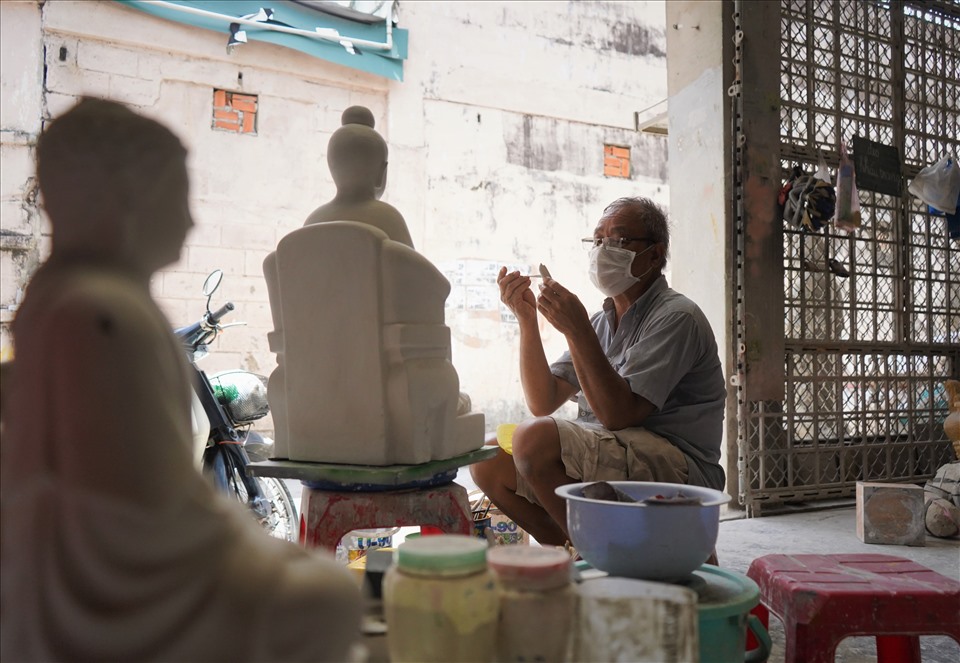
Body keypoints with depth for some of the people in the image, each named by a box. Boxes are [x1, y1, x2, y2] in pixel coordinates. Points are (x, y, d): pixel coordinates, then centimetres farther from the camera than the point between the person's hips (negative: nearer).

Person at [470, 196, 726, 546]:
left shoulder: (676, 317, -9)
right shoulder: (601, 321, 16)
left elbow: (618, 415, -20)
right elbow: (543, 403, 7)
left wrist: (577, 331, -22)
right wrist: (526, 318, 0)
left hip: (676, 470, -8)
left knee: (535, 438, -28)